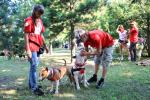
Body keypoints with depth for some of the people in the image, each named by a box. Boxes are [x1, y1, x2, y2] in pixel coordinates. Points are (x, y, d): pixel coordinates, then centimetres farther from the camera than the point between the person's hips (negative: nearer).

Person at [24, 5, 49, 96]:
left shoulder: (40, 21, 15)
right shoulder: (29, 20, -8)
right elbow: (26, 35, -12)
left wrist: (45, 46, 19)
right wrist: (28, 49, -18)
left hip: (38, 46, 8)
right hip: (31, 46, -8)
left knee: (35, 65, 14)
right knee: (34, 66, -9)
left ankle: (31, 84, 26)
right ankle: (34, 87, -5)